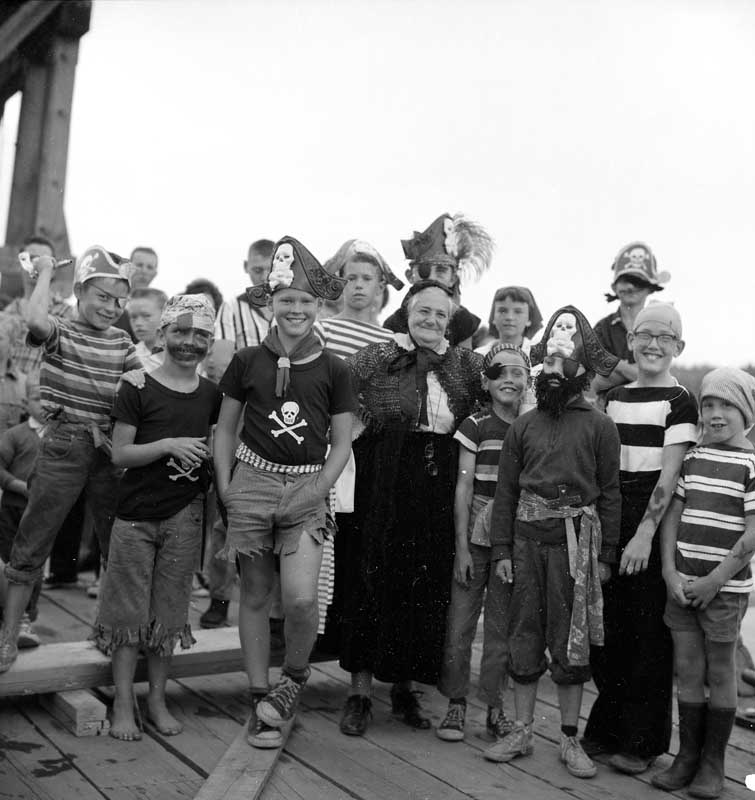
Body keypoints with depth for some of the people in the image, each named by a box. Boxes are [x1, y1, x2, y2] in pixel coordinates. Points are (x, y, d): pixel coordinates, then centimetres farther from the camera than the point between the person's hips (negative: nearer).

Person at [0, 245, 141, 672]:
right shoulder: (60, 332, -2)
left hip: (109, 448, 4)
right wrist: (46, 272, -13)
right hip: (64, 447, -4)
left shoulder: (122, 343, 10)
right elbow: (37, 320, -26)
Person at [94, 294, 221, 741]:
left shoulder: (212, 395, 6)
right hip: (137, 514, -3)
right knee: (129, 610, 3)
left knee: (169, 612, 10)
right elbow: (119, 454, -7)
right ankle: (123, 705, 15)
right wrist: (168, 445, -19)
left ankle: (158, 700, 23)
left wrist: (208, 459, 1)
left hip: (185, 515, 3)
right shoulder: (139, 389, -5)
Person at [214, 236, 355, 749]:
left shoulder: (334, 370, 3)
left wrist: (316, 491, -8)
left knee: (301, 596, -15)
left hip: (308, 488, -1)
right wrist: (225, 488, 1)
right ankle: (261, 700, 21)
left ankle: (295, 675, 15)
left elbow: (341, 444, 5)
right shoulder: (247, 362, 4)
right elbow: (226, 429, 11)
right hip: (252, 480, 1)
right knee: (256, 596, 7)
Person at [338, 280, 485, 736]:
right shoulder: (375, 359, 2)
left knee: (428, 584, 7)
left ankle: (405, 687, 23)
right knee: (375, 577, 0)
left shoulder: (467, 364, 9)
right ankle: (361, 691, 12)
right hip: (385, 485, -2)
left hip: (439, 488, 3)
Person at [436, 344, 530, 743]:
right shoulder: (475, 426, -1)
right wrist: (462, 546, -6)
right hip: (476, 534, -1)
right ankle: (456, 703, 13)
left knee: (503, 625, 7)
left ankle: (495, 707, 19)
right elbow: (464, 487, -2)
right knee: (460, 620, 0)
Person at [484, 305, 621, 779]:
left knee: (571, 641, 4)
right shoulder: (524, 425, 8)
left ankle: (570, 740, 16)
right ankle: (522, 732, 20)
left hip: (575, 539, -3)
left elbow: (610, 492, 1)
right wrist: (502, 549, 4)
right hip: (527, 537, 3)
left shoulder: (599, 426, 1)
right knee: (525, 635, 8)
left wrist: (605, 554, -2)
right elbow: (506, 490, 9)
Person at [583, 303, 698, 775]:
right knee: (608, 633, 10)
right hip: (612, 526, 5)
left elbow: (669, 474, -12)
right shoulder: (615, 398, 12)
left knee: (649, 637, 2)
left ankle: (643, 743, 15)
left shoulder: (680, 401, -5)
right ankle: (606, 729, 25)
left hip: (655, 529, -5)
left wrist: (646, 533, -19)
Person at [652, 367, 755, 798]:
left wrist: (714, 581, -13)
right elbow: (672, 517, 7)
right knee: (688, 670, 10)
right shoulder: (693, 458, 7)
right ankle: (687, 757, 22)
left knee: (720, 673, 6)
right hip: (682, 585, 4)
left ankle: (712, 765, 18)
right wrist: (670, 572, -4)